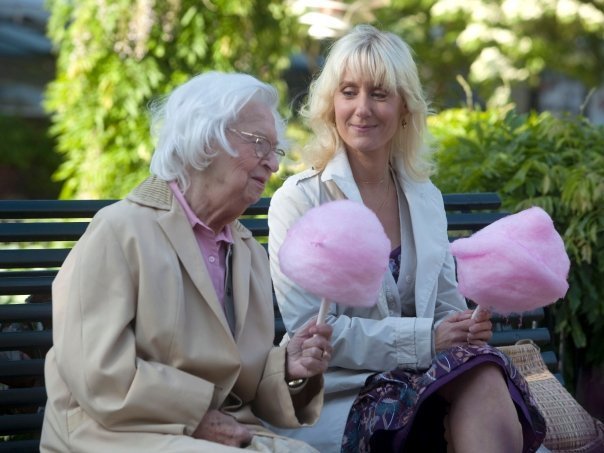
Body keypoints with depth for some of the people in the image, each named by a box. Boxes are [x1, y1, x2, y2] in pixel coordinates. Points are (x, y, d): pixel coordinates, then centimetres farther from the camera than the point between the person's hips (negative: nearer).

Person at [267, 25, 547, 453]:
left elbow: (447, 307, 16)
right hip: (340, 396, -5)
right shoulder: (300, 199, -4)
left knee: (485, 377, -30)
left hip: (422, 377, 5)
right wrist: (424, 339, -18)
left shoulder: (426, 198, 13)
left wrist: (468, 327, -9)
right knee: (476, 371, -31)